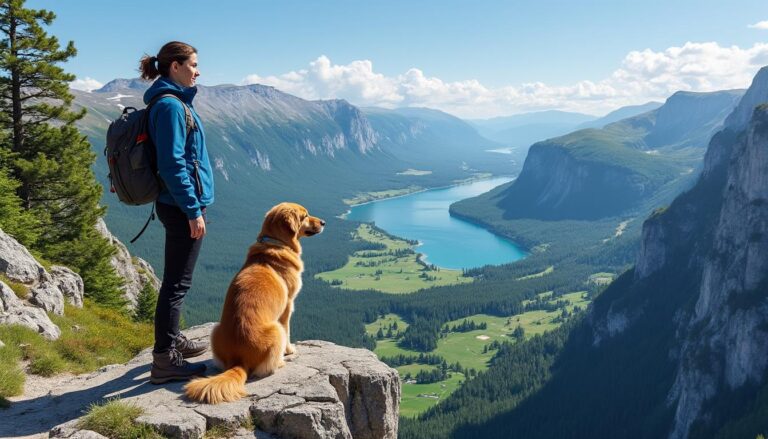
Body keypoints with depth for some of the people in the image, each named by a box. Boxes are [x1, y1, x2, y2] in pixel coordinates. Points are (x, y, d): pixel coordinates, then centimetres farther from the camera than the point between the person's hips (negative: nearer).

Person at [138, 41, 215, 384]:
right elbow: (172, 164, -21)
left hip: (178, 205, 10)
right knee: (177, 282, -4)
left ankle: (172, 340, 33)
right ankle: (164, 360, 3)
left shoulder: (175, 102, 15)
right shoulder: (170, 105, -15)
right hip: (182, 206, -10)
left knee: (176, 280, 19)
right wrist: (193, 210, -20)